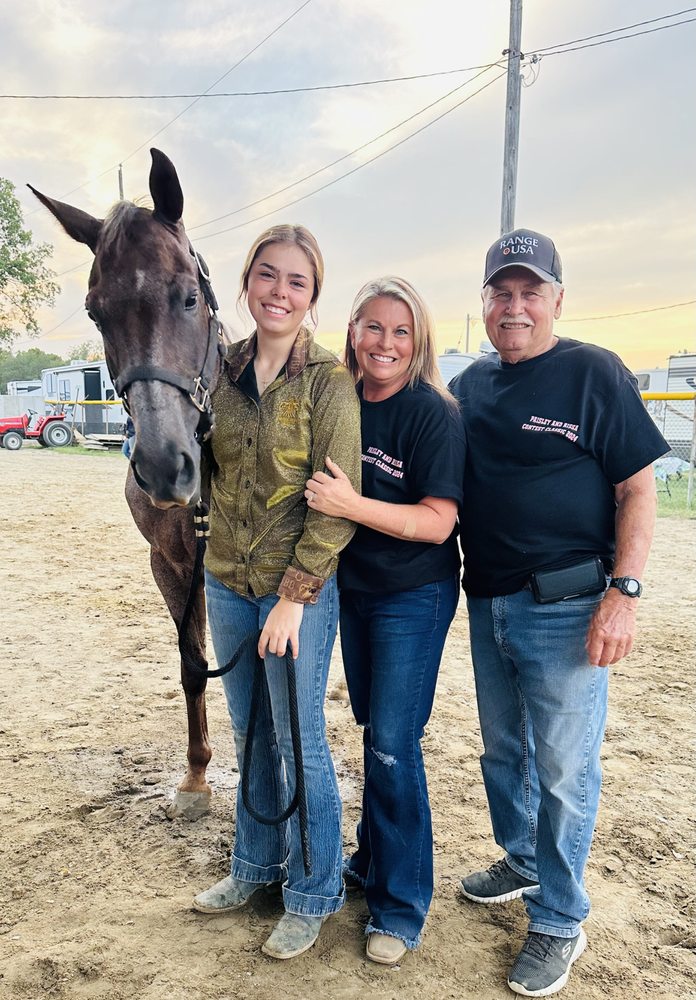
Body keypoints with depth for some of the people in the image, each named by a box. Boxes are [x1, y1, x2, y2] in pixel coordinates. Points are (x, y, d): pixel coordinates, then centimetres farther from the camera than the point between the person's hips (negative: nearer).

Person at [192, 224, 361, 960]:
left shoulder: (329, 381, -12)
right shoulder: (224, 369, 4)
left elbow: (336, 504, -15)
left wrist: (295, 596, -16)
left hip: (297, 589, -5)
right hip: (226, 582, 5)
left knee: (300, 744, 8)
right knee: (249, 733, 20)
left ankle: (312, 894, 31)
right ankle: (255, 864, 43)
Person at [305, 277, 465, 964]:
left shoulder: (433, 413, -17)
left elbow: (438, 520, -23)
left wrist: (352, 505, -33)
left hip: (414, 597, -6)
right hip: (353, 590, 6)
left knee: (392, 746, -1)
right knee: (371, 730, 19)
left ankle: (402, 903, 19)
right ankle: (371, 860, 40)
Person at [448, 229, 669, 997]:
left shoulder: (594, 373, -7)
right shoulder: (470, 384, 9)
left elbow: (636, 488, -9)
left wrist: (623, 592, -17)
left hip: (565, 608, -6)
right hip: (487, 603, 6)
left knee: (563, 769, 5)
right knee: (502, 750, 20)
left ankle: (560, 921, 24)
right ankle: (522, 861, 44)